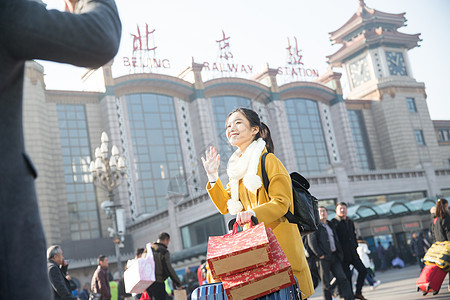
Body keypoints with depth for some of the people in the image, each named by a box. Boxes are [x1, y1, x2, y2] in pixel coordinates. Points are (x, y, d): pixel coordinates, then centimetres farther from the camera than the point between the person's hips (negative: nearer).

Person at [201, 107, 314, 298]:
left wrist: (253, 213, -30)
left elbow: (281, 203, -14)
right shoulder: (238, 167, 15)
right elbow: (226, 206, 15)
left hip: (279, 238, -6)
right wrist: (213, 177, 6)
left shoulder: (268, 160, -7)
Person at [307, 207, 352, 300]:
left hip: (334, 257, 6)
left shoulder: (330, 225, 21)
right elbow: (311, 242, -10)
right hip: (323, 258, -6)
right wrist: (320, 255, -16)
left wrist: (340, 253, 11)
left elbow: (336, 241, 23)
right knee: (326, 283, -1)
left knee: (342, 278, -2)